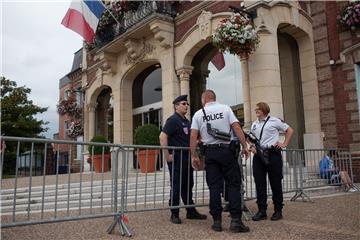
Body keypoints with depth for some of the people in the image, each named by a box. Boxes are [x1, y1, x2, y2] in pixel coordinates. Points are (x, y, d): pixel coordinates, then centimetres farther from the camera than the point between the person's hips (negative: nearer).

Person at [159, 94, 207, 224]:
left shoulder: (187, 121, 18)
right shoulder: (173, 120, -9)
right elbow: (163, 136, -18)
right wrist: (167, 155, -21)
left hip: (186, 157, 8)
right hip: (176, 158, -8)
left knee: (188, 185, 14)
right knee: (176, 186, -2)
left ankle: (191, 211, 25)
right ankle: (174, 214, 8)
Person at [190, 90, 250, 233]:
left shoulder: (198, 114, 5)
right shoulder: (225, 109, 3)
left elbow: (193, 136, -1)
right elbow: (237, 128, -6)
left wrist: (194, 156, 4)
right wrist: (244, 146, -2)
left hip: (210, 152, 2)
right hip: (226, 150, -1)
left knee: (214, 186, 5)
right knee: (233, 184, 2)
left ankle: (217, 221, 8)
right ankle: (236, 220, -3)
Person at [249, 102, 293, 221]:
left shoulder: (274, 121, 2)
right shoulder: (254, 124, 16)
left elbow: (289, 130, 9)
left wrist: (284, 144, 1)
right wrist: (252, 146, 1)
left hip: (272, 154, -4)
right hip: (258, 155, 5)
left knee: (275, 183, 3)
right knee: (259, 183, 2)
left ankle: (278, 211, 13)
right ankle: (261, 211, 9)